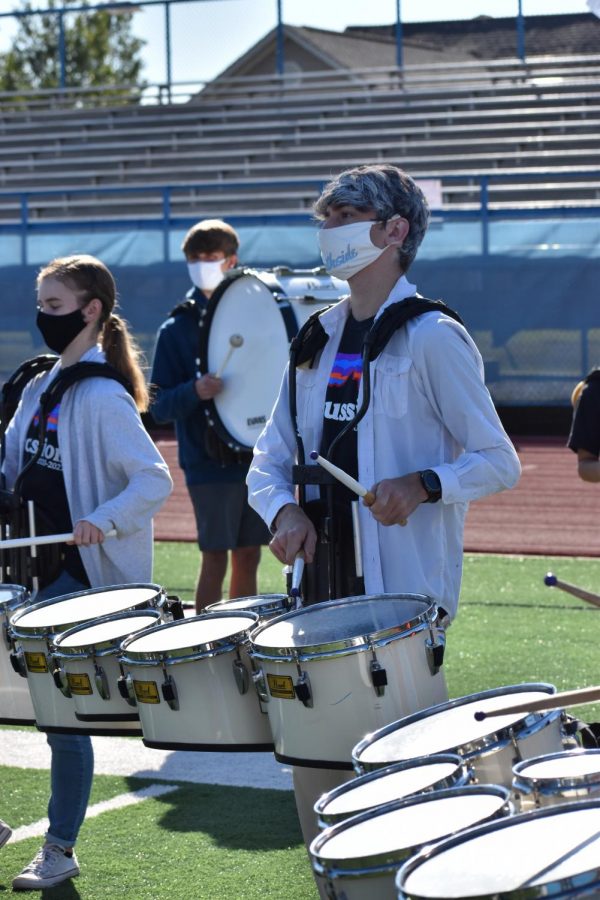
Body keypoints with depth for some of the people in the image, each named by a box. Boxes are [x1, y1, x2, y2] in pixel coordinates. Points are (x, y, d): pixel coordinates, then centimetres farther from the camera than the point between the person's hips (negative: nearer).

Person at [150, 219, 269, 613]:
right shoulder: (178, 329, -1)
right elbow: (160, 407, -4)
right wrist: (194, 392, -24)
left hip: (258, 458, 4)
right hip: (210, 464, -4)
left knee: (249, 556, 8)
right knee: (215, 557, -6)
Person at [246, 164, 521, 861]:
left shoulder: (431, 337, -7)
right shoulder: (317, 341, 13)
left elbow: (499, 462, -7)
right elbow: (270, 458, 16)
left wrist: (424, 484, -25)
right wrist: (284, 511, -6)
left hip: (405, 593, -7)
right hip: (323, 585, 7)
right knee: (311, 755, 11)